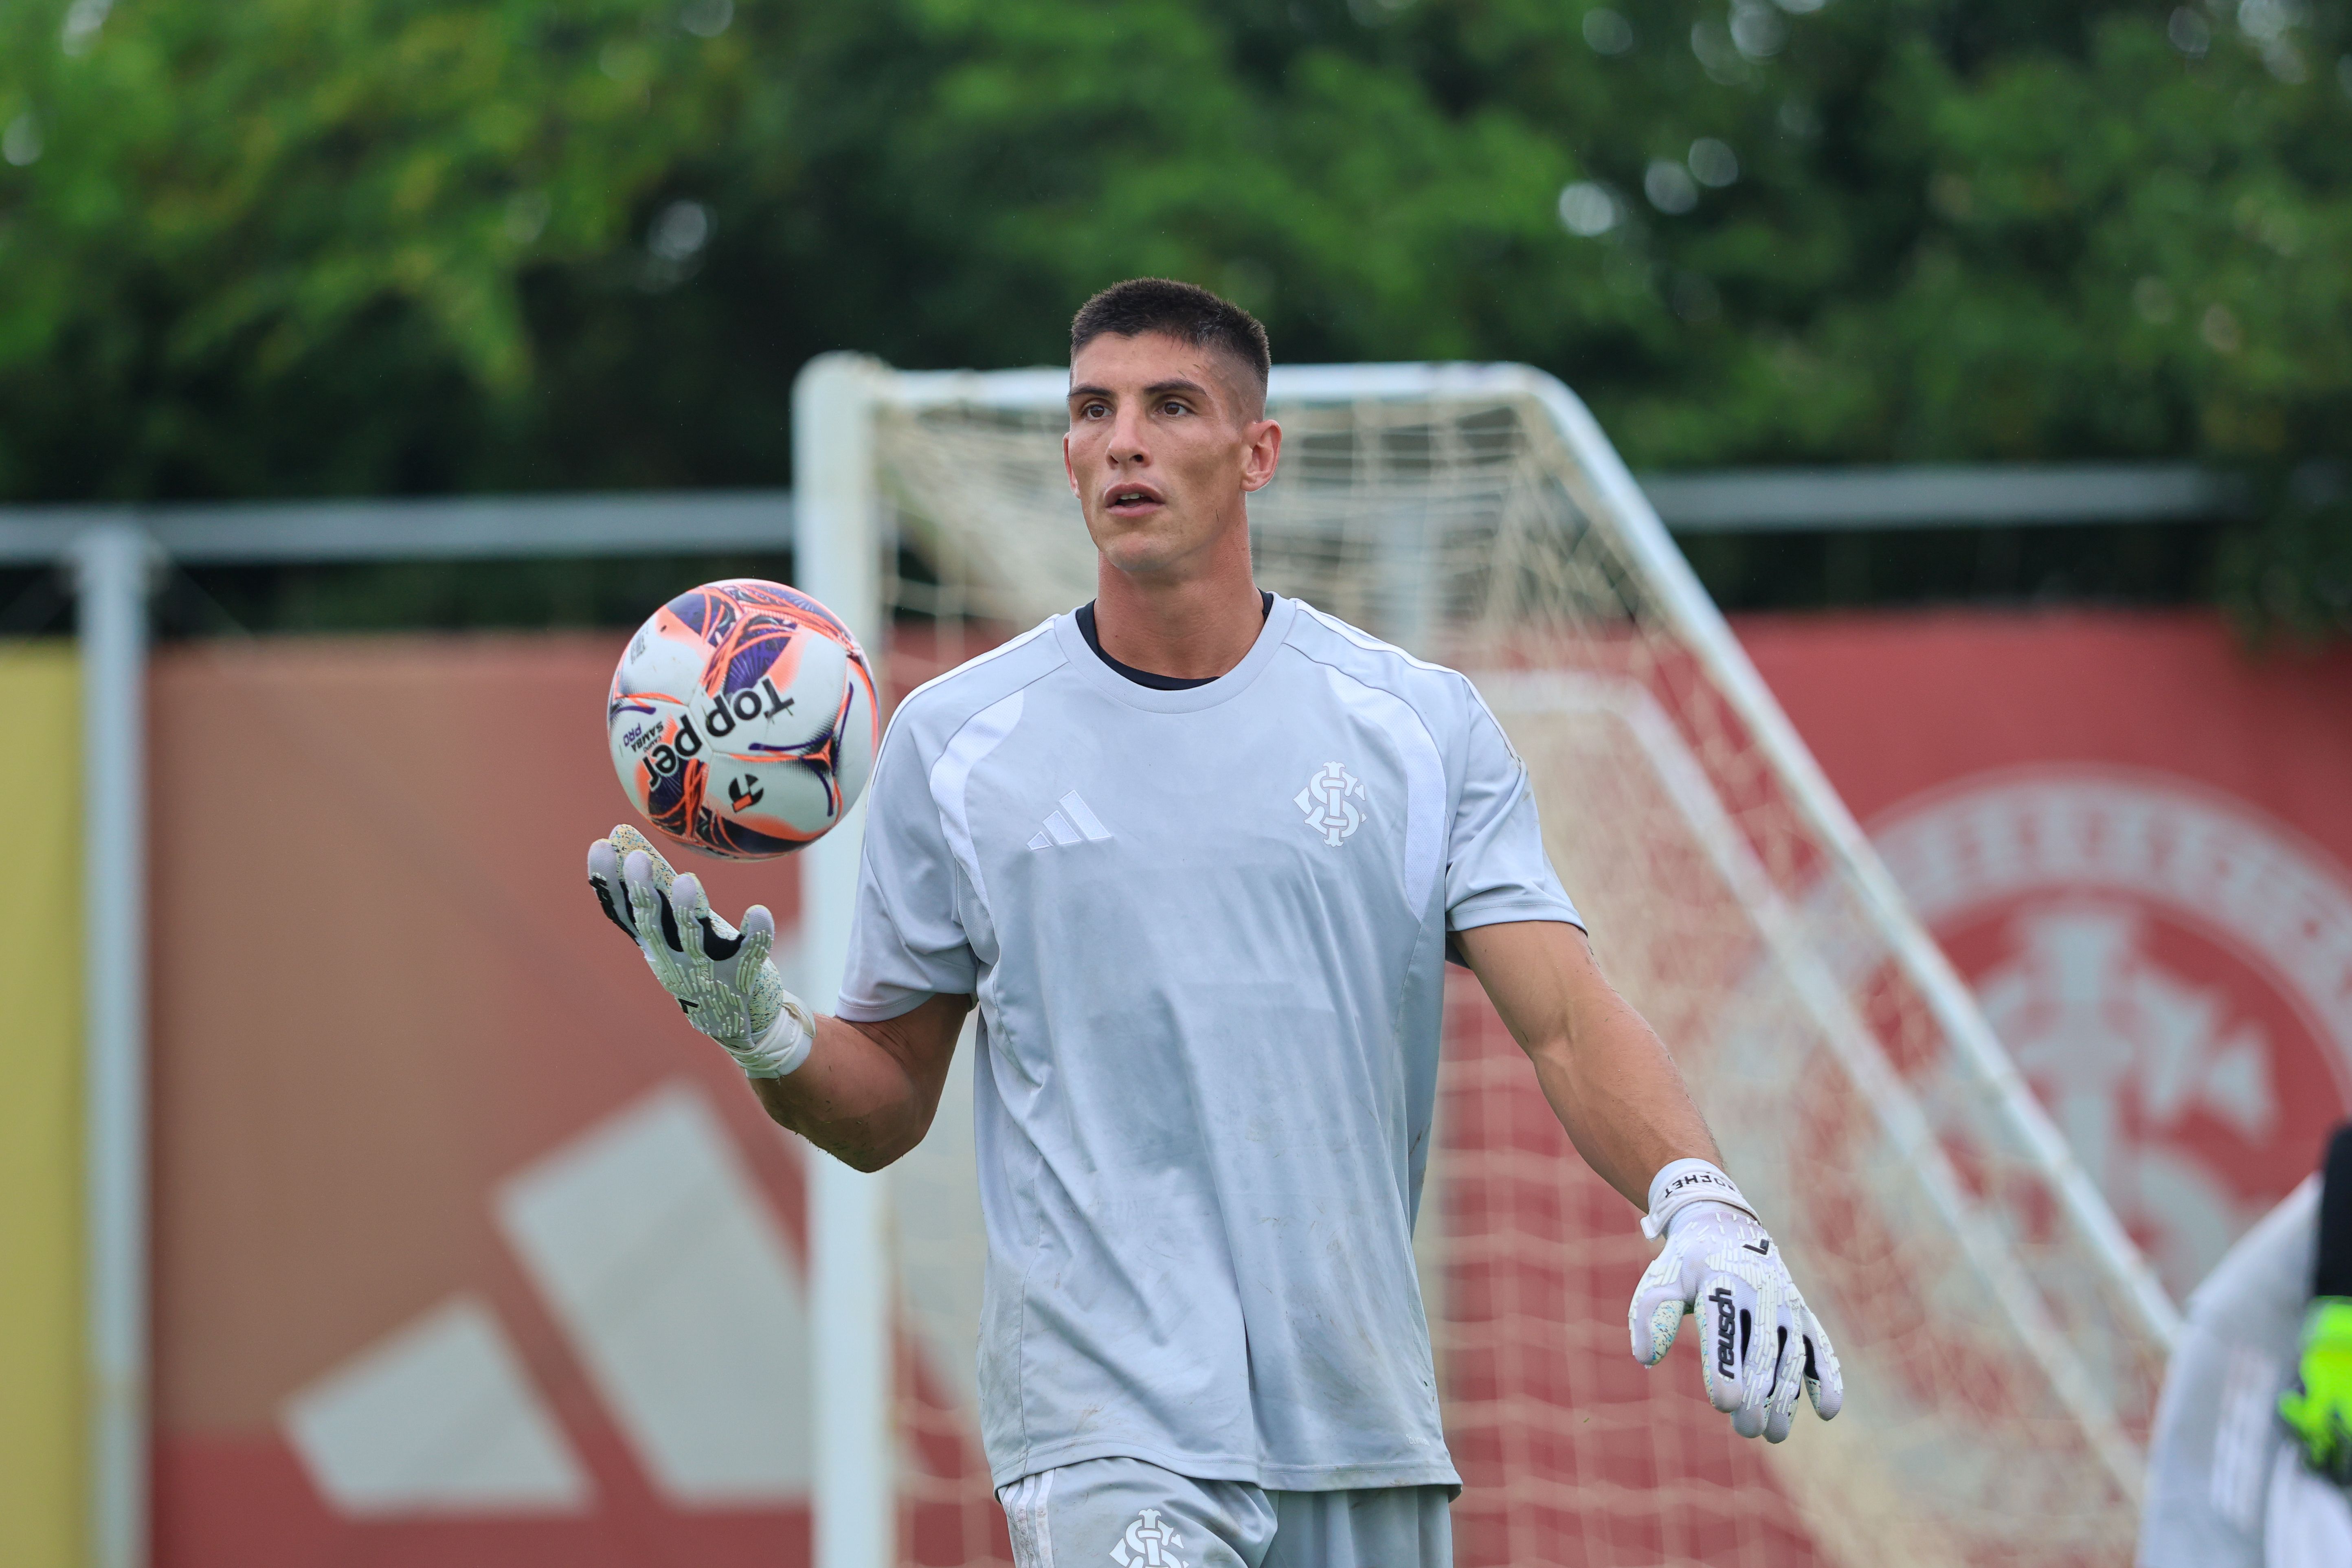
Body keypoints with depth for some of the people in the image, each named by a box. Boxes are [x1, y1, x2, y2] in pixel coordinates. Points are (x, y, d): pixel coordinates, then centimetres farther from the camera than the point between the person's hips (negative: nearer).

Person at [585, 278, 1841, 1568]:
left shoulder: (1423, 725, 6)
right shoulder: (953, 739, 6)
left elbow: (1567, 1021, -2)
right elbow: (884, 1104, 12)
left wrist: (1704, 1211, -20)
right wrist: (753, 1030, -9)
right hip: (1105, 1424, -2)